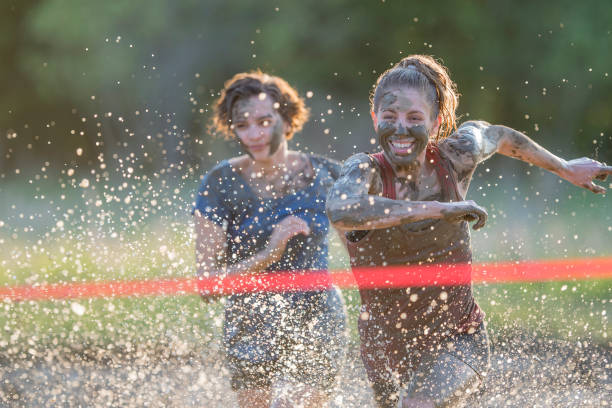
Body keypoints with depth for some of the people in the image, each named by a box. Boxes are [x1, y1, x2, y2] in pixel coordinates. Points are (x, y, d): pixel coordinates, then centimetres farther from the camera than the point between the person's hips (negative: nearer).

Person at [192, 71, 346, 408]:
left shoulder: (324, 175, -4)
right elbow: (207, 284, -13)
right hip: (251, 327, 1)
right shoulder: (221, 184, -9)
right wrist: (267, 256, -26)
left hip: (316, 327, -1)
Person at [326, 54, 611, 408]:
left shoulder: (454, 158, -11)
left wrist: (565, 169, 24)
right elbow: (340, 210, -44)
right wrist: (438, 209, -42)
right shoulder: (366, 171, -20)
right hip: (385, 348, 1)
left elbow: (496, 135, 13)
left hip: (457, 341, -1)